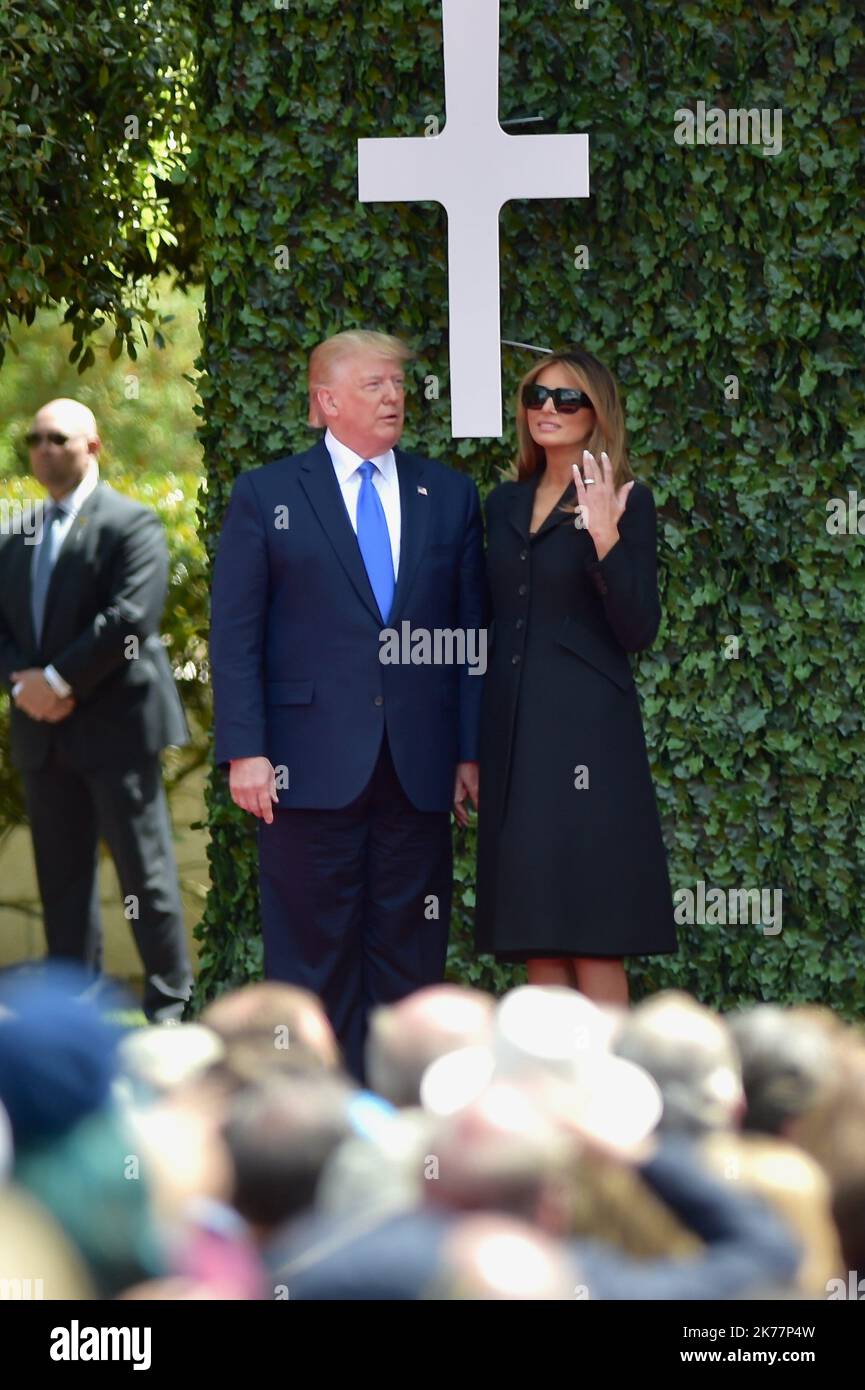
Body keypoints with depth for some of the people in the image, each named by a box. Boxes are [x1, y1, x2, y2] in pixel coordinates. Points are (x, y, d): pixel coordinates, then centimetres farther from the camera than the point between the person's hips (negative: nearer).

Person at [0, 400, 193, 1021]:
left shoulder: (131, 524, -3)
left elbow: (130, 617, -15)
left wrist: (59, 681, -16)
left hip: (116, 727, -6)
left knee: (144, 870, -2)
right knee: (62, 877, 6)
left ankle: (169, 1002, 4)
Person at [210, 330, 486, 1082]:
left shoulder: (450, 495, 13)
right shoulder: (266, 494, 5)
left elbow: (474, 628, 12)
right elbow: (234, 633, 1)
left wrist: (471, 751, 4)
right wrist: (245, 751, -8)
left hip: (418, 767, 3)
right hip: (312, 766, -3)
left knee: (409, 957, 4)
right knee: (314, 958, -1)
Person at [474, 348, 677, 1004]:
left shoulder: (623, 502, -3)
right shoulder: (506, 504, 14)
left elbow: (637, 631, -10)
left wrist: (606, 539, -23)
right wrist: (478, 745, 13)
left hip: (586, 729, -6)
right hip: (514, 730, 6)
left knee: (591, 933, -8)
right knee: (535, 927, 5)